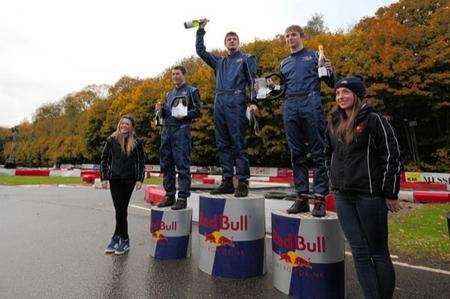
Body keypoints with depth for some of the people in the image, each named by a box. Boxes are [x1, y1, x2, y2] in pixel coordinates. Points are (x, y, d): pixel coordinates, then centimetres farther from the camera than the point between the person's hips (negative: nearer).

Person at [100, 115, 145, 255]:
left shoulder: (136, 142, -1)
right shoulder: (111, 140, 2)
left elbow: (141, 161, 3)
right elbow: (104, 159, 8)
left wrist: (140, 179, -3)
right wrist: (104, 178, 2)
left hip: (129, 179, -1)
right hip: (114, 179, 1)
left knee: (121, 209, 1)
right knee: (120, 209, 1)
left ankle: (117, 238, 15)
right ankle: (124, 240, 13)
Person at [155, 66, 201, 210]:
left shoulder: (192, 91, 7)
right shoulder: (169, 93, 25)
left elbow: (197, 111, -3)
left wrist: (184, 115, -19)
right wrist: (161, 109, 5)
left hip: (181, 129, -7)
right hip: (167, 129, 7)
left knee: (182, 165, -8)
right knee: (166, 164, 7)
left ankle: (182, 198, -2)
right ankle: (169, 196, 16)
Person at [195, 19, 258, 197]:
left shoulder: (246, 59, 15)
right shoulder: (219, 61, 27)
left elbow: (252, 80, 3)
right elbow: (200, 50, 30)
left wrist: (253, 101, -11)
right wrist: (201, 30, 24)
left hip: (236, 102, -5)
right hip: (219, 103, 5)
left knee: (238, 144, -10)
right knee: (223, 144, 2)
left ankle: (242, 182, -7)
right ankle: (227, 182, 6)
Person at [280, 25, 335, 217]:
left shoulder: (314, 56, 14)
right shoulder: (284, 63, 25)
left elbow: (331, 84, 11)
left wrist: (330, 72, -9)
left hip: (311, 104, -4)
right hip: (290, 107, 4)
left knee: (318, 152, -6)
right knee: (296, 153, 2)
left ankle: (320, 197, -3)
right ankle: (302, 197, 7)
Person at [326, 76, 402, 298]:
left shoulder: (373, 119, -3)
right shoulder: (334, 123, 13)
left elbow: (392, 156, -6)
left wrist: (390, 194, -7)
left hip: (369, 194, -5)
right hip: (342, 196, 5)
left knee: (378, 253, 6)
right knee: (359, 253, 7)